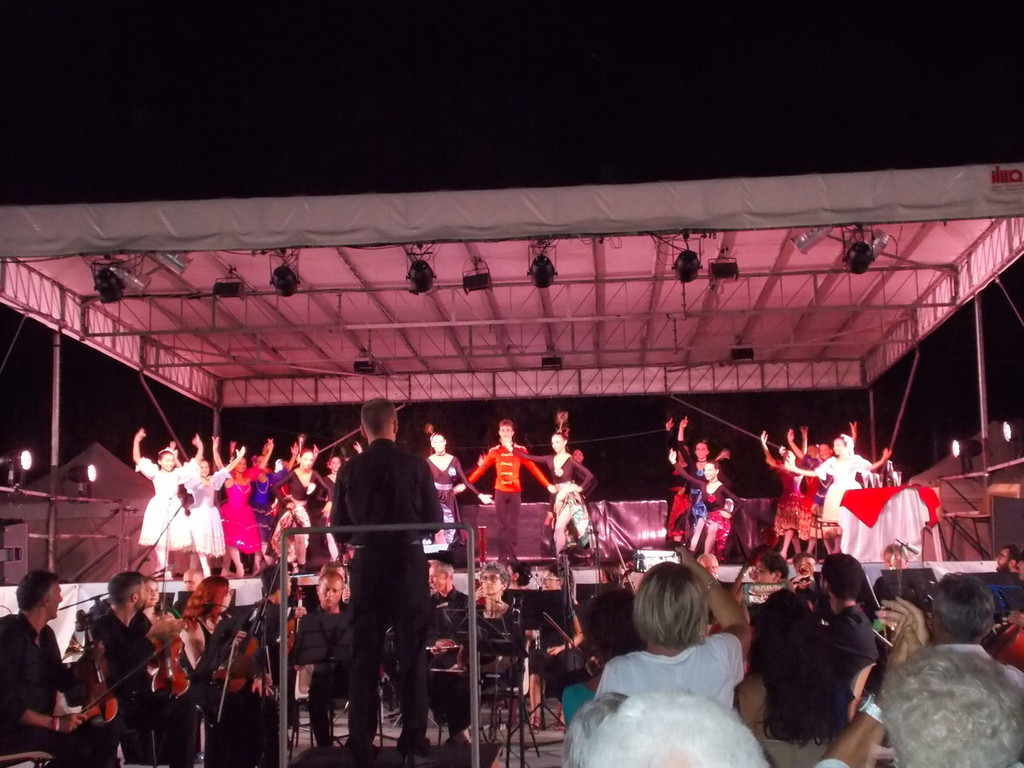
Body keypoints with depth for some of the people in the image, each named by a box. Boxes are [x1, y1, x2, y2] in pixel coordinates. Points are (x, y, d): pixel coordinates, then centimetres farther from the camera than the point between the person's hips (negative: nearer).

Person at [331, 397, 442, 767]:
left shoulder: (350, 469, -2)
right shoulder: (414, 465, -7)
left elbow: (339, 525, 3)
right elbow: (434, 519, -2)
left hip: (367, 564, 2)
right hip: (408, 561, -2)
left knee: (364, 655, 9)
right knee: (412, 652, 5)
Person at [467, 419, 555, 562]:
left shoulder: (520, 450, 2)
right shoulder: (494, 452, 4)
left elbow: (533, 468, 0)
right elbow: (481, 469, 3)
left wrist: (548, 485, -6)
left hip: (515, 492, 0)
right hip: (500, 492, 0)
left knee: (513, 525, 0)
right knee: (502, 525, 0)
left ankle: (512, 557, 6)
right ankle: (503, 557, 3)